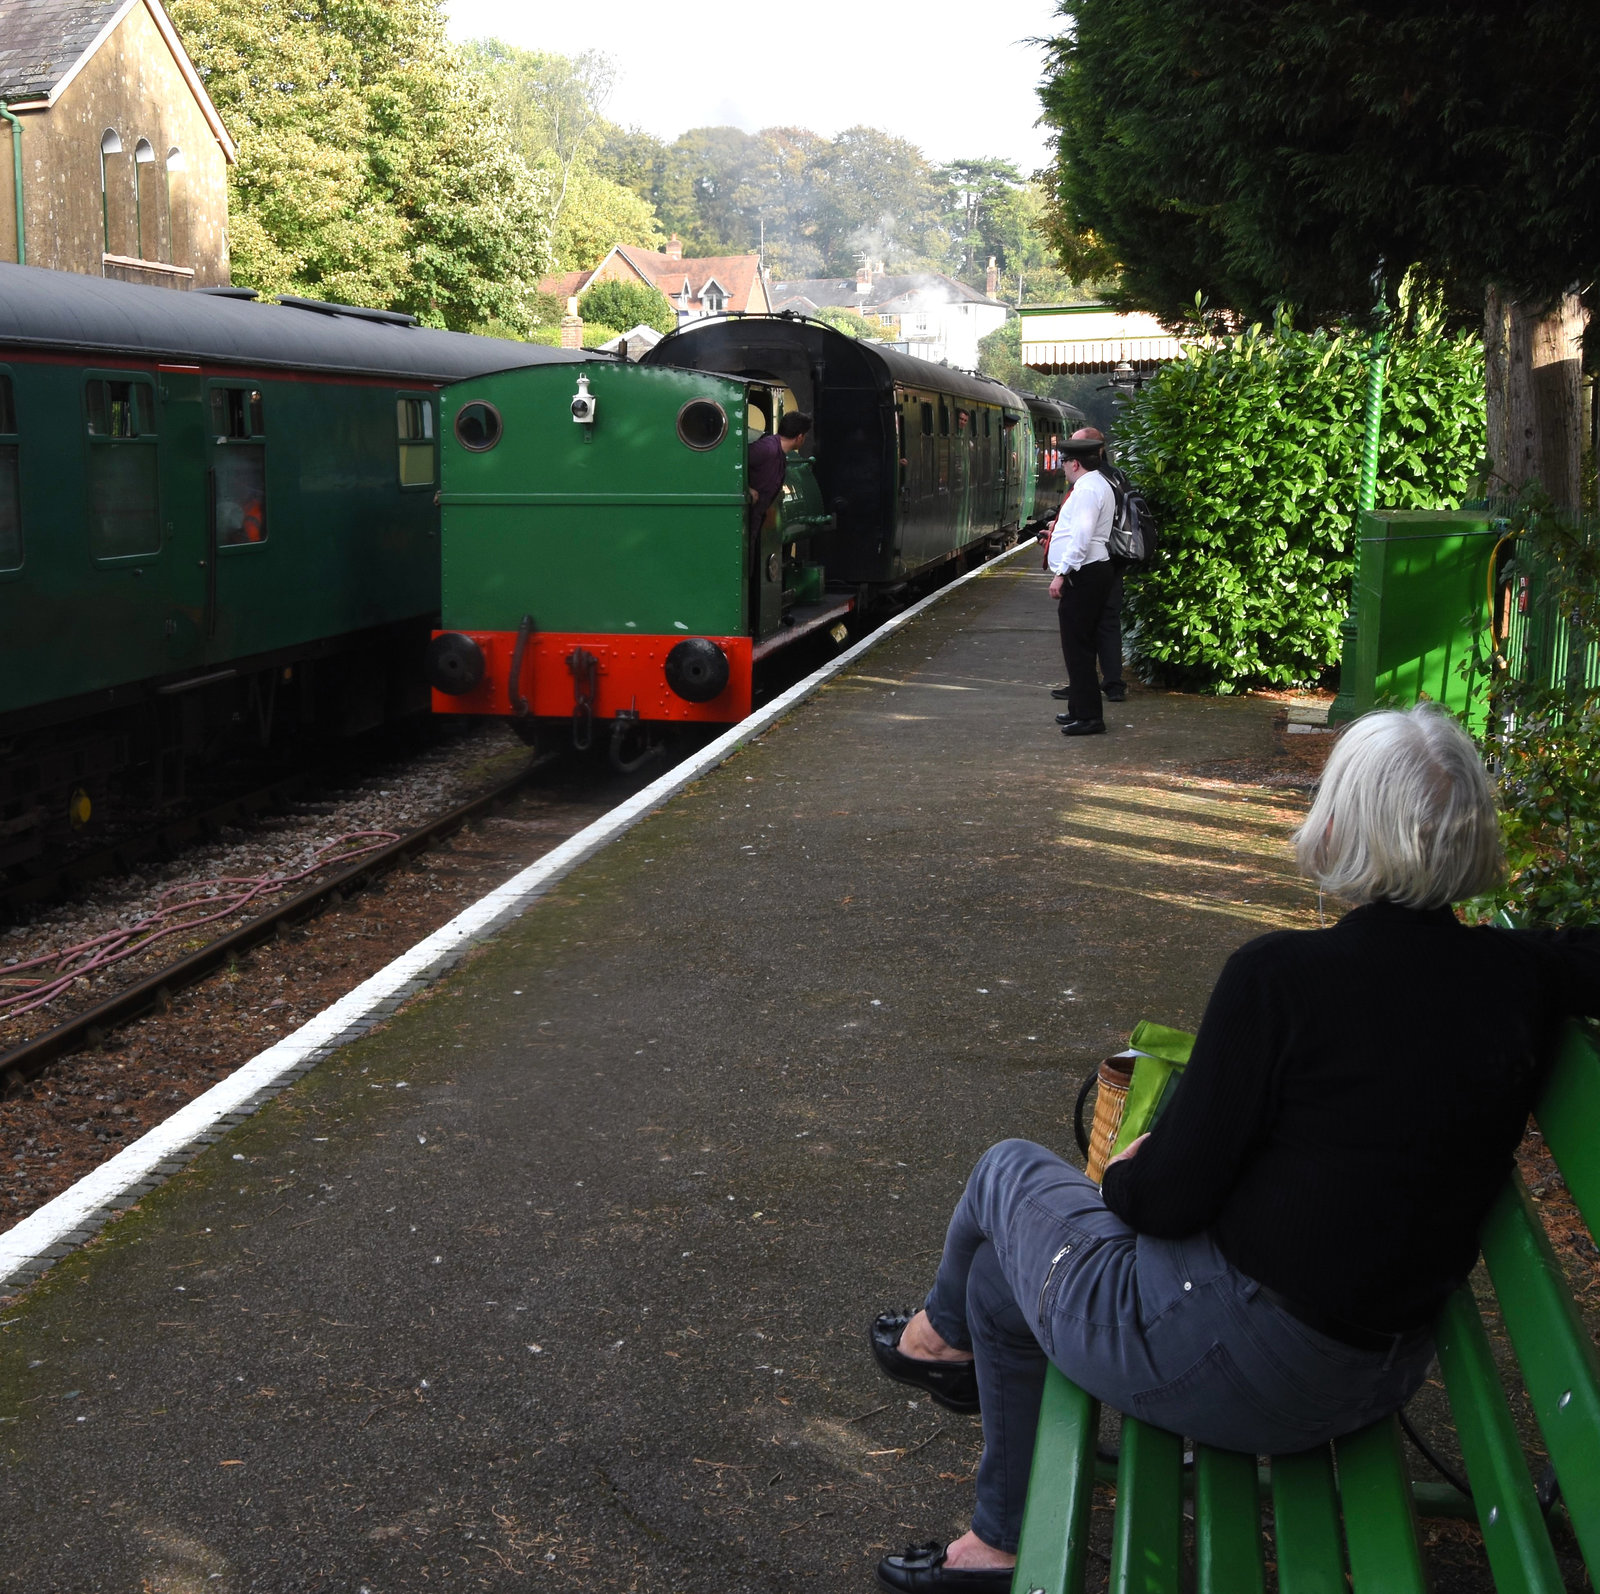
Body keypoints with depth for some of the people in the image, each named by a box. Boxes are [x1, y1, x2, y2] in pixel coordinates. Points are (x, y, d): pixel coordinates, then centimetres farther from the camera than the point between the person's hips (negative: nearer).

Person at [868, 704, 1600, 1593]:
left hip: (1234, 1366, -6)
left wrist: (1123, 1172, 3)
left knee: (1010, 1172, 23)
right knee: (997, 1276, 28)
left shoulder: (1284, 976, -23)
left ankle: (943, 1334, 53)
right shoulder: (1520, 977, -10)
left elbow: (1172, 1197, -17)